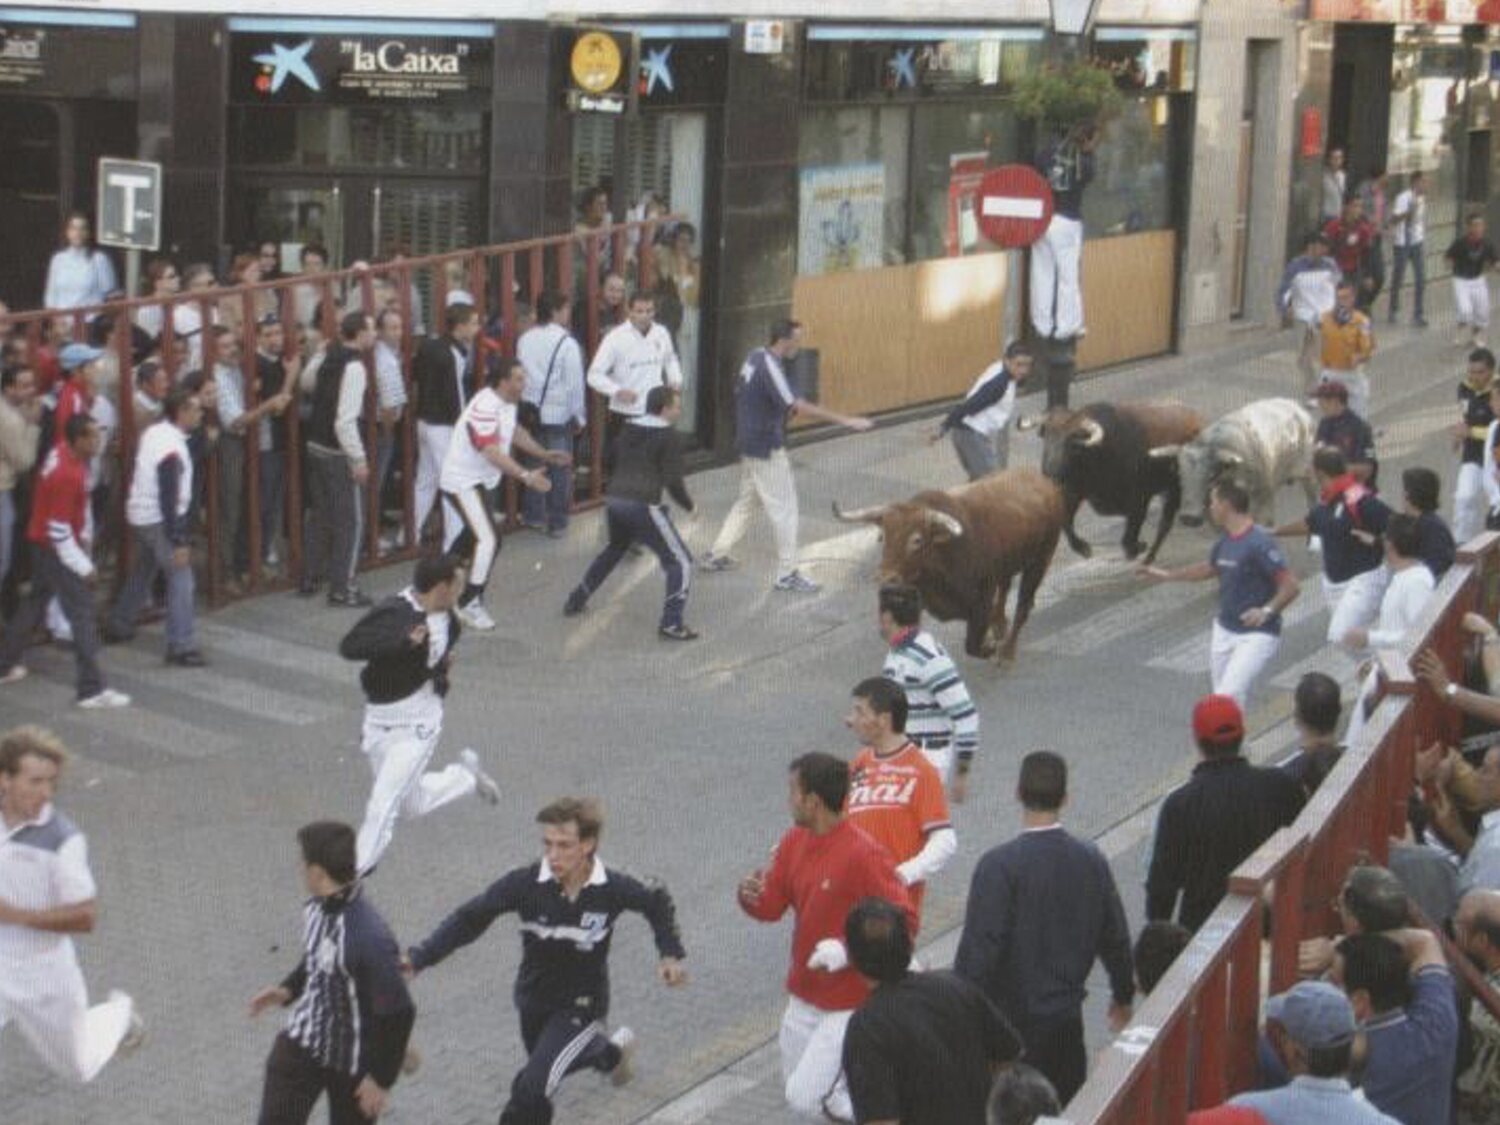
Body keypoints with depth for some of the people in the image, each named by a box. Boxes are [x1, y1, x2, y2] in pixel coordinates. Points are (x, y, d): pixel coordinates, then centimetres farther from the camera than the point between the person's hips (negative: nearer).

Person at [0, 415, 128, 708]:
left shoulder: (67, 452, -2)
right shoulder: (66, 475, -30)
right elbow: (58, 531, -26)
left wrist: (85, 535, 14)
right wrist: (84, 567, -20)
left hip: (42, 542, 10)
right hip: (55, 548, -10)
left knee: (36, 602, 23)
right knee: (83, 613, -7)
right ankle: (92, 689, -6)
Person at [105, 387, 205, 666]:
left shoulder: (154, 432, 4)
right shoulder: (172, 448, -23)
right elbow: (169, 499, -25)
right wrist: (178, 541, -24)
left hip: (140, 514, 9)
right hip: (158, 519, -9)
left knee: (142, 573, 24)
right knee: (180, 579, -7)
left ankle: (118, 626, 38)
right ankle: (182, 647, -8)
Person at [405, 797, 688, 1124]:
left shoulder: (613, 889, -22)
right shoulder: (525, 884, -23)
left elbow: (656, 901, 0)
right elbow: (470, 918, -18)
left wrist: (671, 954, -9)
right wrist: (419, 957, -28)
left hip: (582, 1007, -3)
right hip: (534, 1002, 3)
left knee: (531, 1089, -20)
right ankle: (612, 1053, 63)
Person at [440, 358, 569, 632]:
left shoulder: (506, 404, 4)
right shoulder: (486, 408, -28)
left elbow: (515, 433, 22)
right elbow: (493, 453, -38)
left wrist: (545, 454, 20)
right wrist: (526, 476, -46)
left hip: (476, 481, 10)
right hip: (464, 482, -10)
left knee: (460, 542, 18)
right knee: (488, 538, -15)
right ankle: (470, 604, -8)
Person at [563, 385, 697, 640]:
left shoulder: (628, 430, 17)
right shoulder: (669, 436, -4)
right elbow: (673, 481, -8)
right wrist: (689, 505, 5)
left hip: (613, 501, 7)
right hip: (643, 506, -7)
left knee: (614, 550, 35)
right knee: (680, 561, 0)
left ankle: (576, 601, 41)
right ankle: (671, 624, -12)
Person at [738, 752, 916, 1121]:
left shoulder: (863, 854, -22)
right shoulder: (794, 841, 1)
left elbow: (904, 921, -22)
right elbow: (772, 907, 6)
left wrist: (848, 950, -30)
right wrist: (751, 894, -16)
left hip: (849, 1004, -8)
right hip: (803, 996, 8)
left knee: (804, 1096, -12)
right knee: (794, 1086, 16)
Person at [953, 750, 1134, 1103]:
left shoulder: (999, 865, -16)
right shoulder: (1091, 859, 0)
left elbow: (980, 946, -18)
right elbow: (1115, 937, 10)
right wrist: (1123, 995, 25)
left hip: (1010, 1020, -5)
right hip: (1067, 1020, 5)